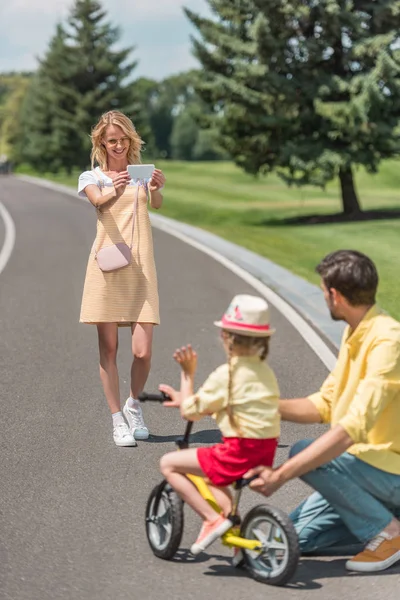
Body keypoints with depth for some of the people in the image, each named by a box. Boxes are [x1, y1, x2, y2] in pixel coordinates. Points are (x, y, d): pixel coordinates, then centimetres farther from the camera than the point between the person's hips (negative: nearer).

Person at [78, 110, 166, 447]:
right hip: (107, 267, -1)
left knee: (143, 351, -6)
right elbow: (98, 201, -15)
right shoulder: (92, 177, 9)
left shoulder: (142, 174, 14)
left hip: (140, 268, 1)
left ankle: (134, 405, 21)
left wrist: (156, 190, -30)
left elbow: (157, 205, -7)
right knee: (109, 349, 0)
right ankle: (118, 420, 12)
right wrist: (113, 192, -38)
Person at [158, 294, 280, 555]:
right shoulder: (266, 372, 12)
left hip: (240, 451, -9)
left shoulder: (226, 374, -12)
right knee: (211, 473, 35)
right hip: (267, 453, 9)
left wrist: (188, 374, 6)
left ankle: (213, 519, -5)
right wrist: (184, 398, 26)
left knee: (168, 464, 2)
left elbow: (191, 411, -5)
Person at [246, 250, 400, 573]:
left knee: (305, 455, -27)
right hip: (368, 462, 9)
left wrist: (281, 474, -35)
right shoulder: (354, 333, 8)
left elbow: (354, 428, -33)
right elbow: (324, 405, 12)